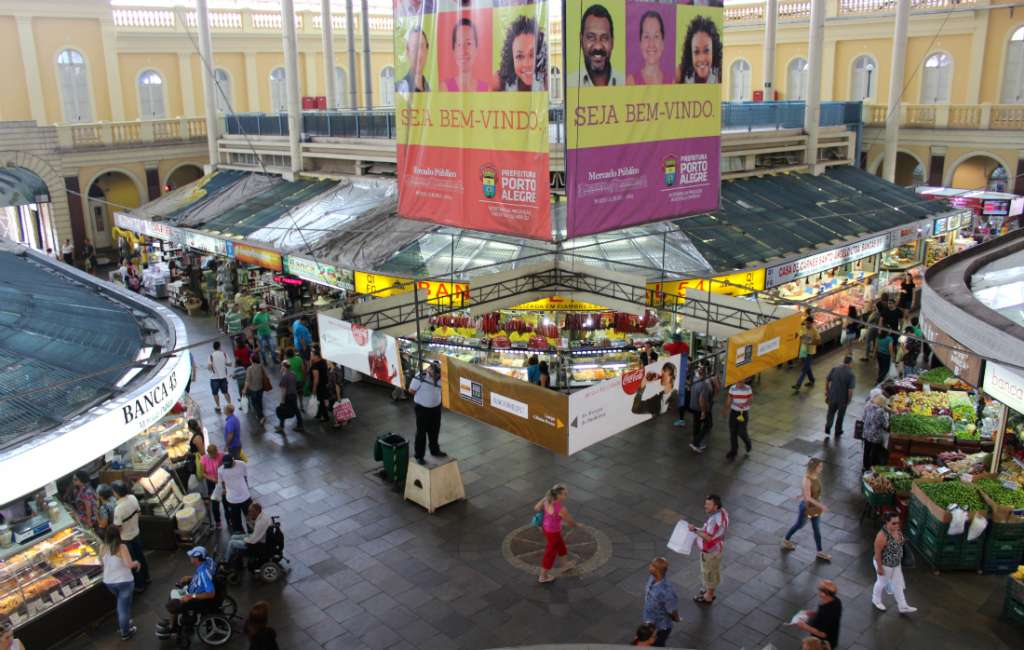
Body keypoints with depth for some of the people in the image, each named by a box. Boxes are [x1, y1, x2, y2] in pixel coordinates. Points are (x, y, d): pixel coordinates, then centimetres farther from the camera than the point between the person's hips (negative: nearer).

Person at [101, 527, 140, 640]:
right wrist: (136, 563, -8)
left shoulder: (102, 548, -6)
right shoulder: (121, 547, -22)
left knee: (121, 603, 29)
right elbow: (129, 564, -28)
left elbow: (102, 562, 12)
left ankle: (122, 624, 43)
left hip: (109, 582, 6)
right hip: (124, 581, -6)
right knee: (124, 606, 9)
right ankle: (125, 633, 21)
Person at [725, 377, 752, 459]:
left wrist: (744, 404, -25)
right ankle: (733, 451, 17)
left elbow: (751, 400, -7)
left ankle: (747, 441, 30)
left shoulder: (748, 388, -9)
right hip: (733, 412, 3)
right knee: (733, 432, 4)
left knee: (741, 432, -4)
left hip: (744, 413, -3)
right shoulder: (732, 388, -2)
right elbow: (729, 400, 5)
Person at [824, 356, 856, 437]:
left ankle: (827, 430, 7)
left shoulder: (834, 369, -7)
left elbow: (827, 381, -1)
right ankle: (837, 432, 35)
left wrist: (826, 394, 11)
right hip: (843, 399, -2)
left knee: (831, 413, 21)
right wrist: (849, 400, -4)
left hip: (832, 396, 3)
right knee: (840, 415, 19)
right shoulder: (851, 374, -19)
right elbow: (850, 390, -20)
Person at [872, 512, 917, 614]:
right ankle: (876, 600, 45)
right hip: (885, 564, -7)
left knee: (898, 584, 21)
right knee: (882, 583, 18)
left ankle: (903, 607, 38)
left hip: (896, 563, 7)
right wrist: (879, 568, -19)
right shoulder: (882, 536, -36)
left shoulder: (897, 530, -12)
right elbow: (877, 553, -27)